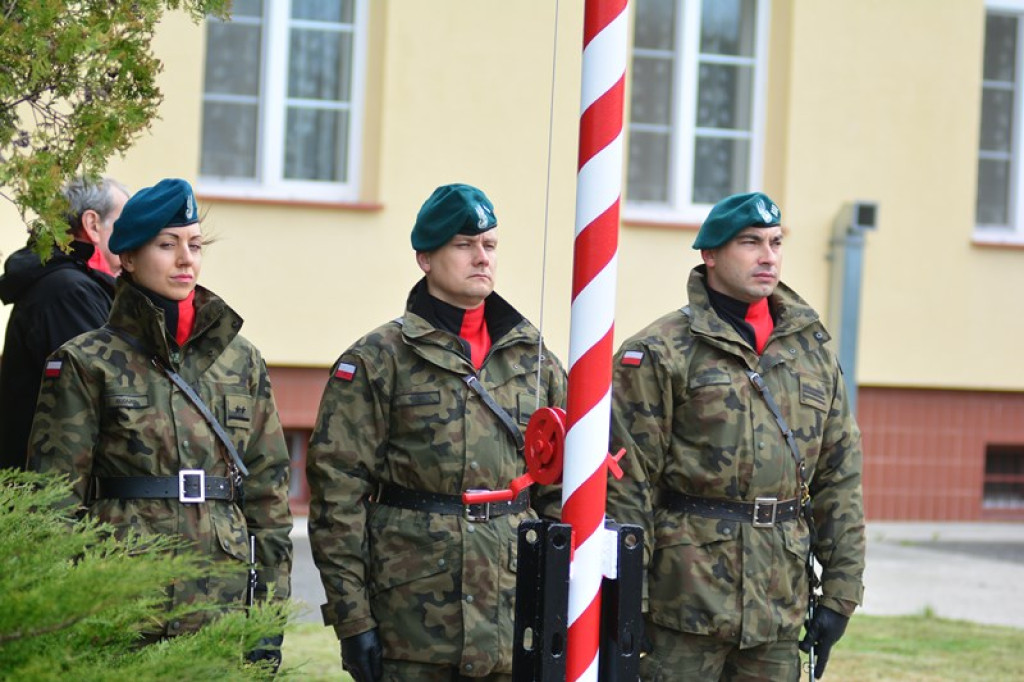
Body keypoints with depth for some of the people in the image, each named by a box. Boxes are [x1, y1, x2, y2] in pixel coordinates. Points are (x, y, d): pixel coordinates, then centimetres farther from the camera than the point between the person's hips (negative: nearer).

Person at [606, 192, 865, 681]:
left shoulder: (813, 352, 13)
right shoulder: (661, 352, -4)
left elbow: (840, 479, 14)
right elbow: (626, 484, -7)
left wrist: (839, 595, 9)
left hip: (779, 604, 5)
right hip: (688, 597, -5)